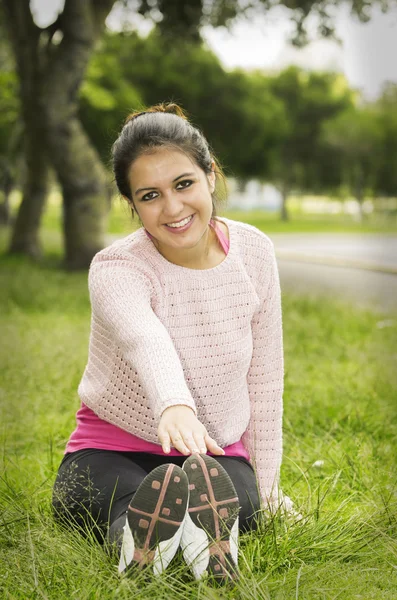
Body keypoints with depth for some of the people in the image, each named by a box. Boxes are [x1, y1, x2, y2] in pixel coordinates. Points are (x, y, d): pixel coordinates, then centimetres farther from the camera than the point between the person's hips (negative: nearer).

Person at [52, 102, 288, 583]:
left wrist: (265, 478, 7)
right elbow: (146, 341, -45)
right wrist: (174, 407, -67)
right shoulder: (115, 269, -20)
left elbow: (264, 375, 4)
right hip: (114, 448, -2)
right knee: (132, 505, -40)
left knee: (240, 502, -35)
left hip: (219, 451, 2)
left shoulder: (253, 251, -6)